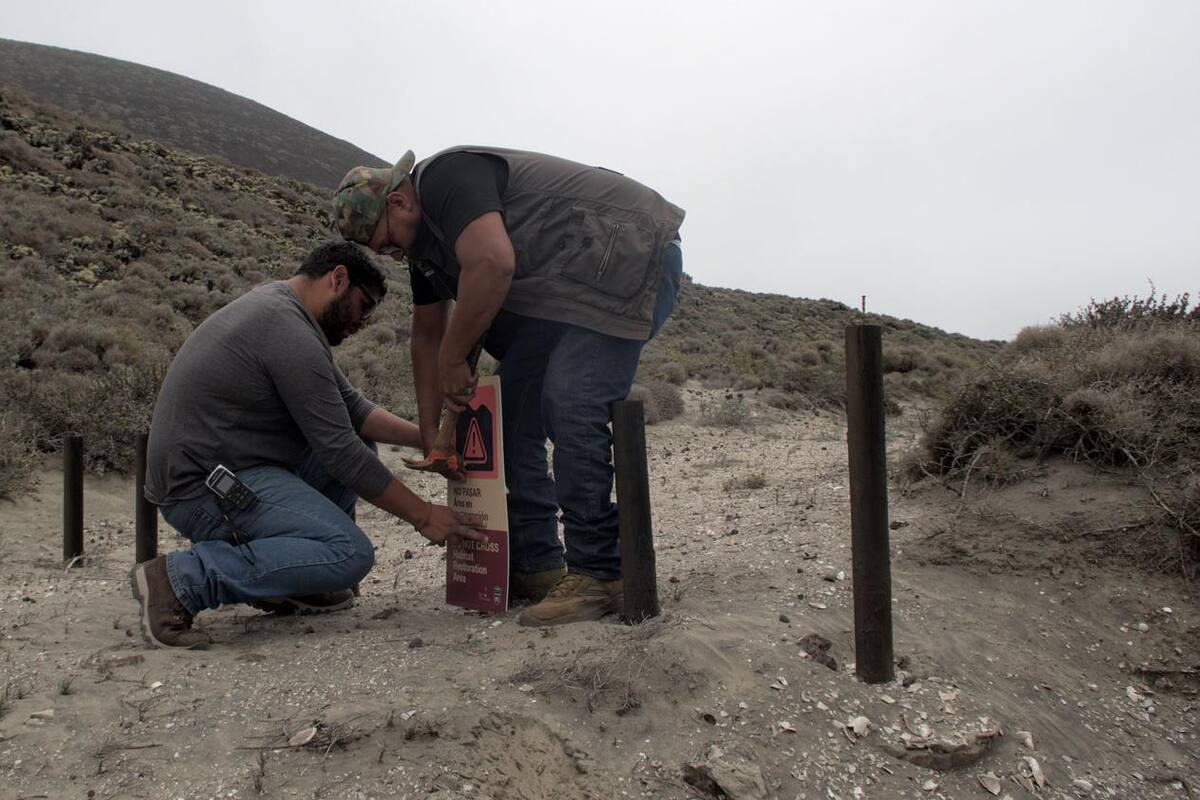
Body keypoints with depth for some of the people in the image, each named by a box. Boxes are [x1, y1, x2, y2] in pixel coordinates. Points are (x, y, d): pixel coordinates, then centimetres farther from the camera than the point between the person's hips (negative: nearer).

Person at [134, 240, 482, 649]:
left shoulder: (276, 306, 14)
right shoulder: (291, 332, -19)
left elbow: (351, 407, 14)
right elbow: (341, 454, -18)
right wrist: (422, 514, -11)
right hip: (202, 490, -11)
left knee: (359, 442, 14)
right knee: (352, 554, -21)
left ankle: (286, 583, 10)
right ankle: (183, 579, -16)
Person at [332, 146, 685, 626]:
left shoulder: (447, 177, -18)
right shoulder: (423, 238, 12)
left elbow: (493, 263, -35)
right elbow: (427, 333, 18)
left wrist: (453, 360, -22)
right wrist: (429, 432, 15)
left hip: (632, 259, -10)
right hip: (562, 291, 10)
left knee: (570, 404, -24)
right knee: (509, 408, 3)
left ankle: (598, 575, -17)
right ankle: (534, 566, 8)